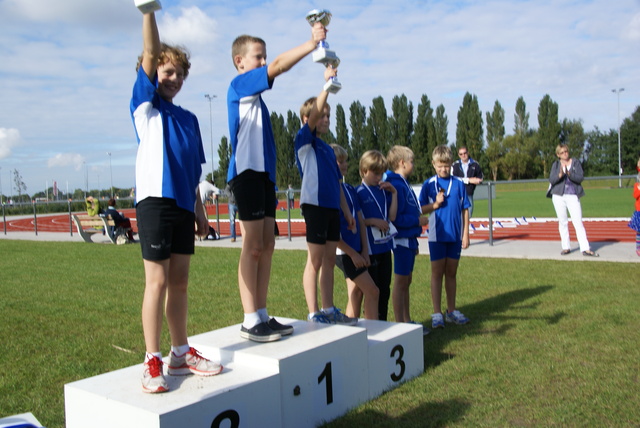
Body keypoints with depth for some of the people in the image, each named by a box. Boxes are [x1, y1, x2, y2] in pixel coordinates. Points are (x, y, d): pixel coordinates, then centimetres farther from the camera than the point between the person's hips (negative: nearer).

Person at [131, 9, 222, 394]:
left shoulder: (188, 118, 18)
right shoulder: (145, 104, 5)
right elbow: (150, 54, -8)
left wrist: (199, 209, 16)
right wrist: (148, 10, -15)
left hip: (183, 206, 6)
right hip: (155, 200, -5)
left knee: (179, 282, 11)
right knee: (158, 281, -5)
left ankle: (181, 354, 21)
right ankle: (153, 362, 3)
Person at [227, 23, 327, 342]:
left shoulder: (254, 94, 22)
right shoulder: (239, 85, -5)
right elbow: (279, 66, -16)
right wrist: (312, 43, -15)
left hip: (263, 173, 9)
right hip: (247, 172, -9)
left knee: (266, 246, 8)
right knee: (252, 247, -8)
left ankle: (262, 316, 14)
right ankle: (250, 321, -2)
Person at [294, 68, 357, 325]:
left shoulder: (328, 148, 20)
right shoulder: (304, 140, -2)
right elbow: (314, 112, -19)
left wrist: (346, 211, 18)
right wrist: (327, 83, -22)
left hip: (333, 208, 8)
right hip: (315, 205, -8)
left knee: (329, 260, 11)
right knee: (315, 261, -3)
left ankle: (328, 310, 19)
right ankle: (313, 314, 4)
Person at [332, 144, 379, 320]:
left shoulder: (350, 189, 11)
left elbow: (360, 220, 12)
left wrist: (364, 250, 3)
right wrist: (352, 253, -14)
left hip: (356, 250, 8)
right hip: (344, 251, -8)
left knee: (357, 294, 11)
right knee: (372, 292, -8)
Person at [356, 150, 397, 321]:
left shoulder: (384, 191, 11)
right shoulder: (359, 193, -6)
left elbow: (392, 216, 3)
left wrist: (394, 193, -1)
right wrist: (372, 221, -17)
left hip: (385, 245, 6)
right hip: (370, 247, -6)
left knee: (385, 288, 12)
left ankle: (383, 322, 22)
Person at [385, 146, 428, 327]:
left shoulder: (404, 184, 14)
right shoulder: (397, 185, -17)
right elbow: (396, 218, -23)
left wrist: (414, 242, 16)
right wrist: (418, 220, -13)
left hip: (409, 239, 10)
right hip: (402, 239, -10)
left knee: (406, 281, 15)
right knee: (401, 282, -2)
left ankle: (407, 321, 26)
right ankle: (400, 324, 7)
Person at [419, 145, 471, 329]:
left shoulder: (459, 183, 2)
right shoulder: (429, 184, -2)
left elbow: (465, 210, 5)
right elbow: (420, 210, 0)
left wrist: (465, 234, 2)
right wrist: (435, 204, -17)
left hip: (455, 236, 2)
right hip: (437, 236, -2)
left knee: (451, 273, 12)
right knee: (437, 273, 3)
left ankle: (451, 311, 23)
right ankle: (437, 314, 8)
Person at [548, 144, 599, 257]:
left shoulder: (576, 162, 5)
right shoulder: (556, 164, 8)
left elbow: (580, 177, -6)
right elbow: (551, 180, -4)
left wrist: (569, 174, -22)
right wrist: (559, 175, -22)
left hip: (573, 196, -1)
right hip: (558, 196, 2)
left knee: (578, 222, -6)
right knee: (562, 222, 5)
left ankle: (585, 249, -8)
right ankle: (566, 247, 13)